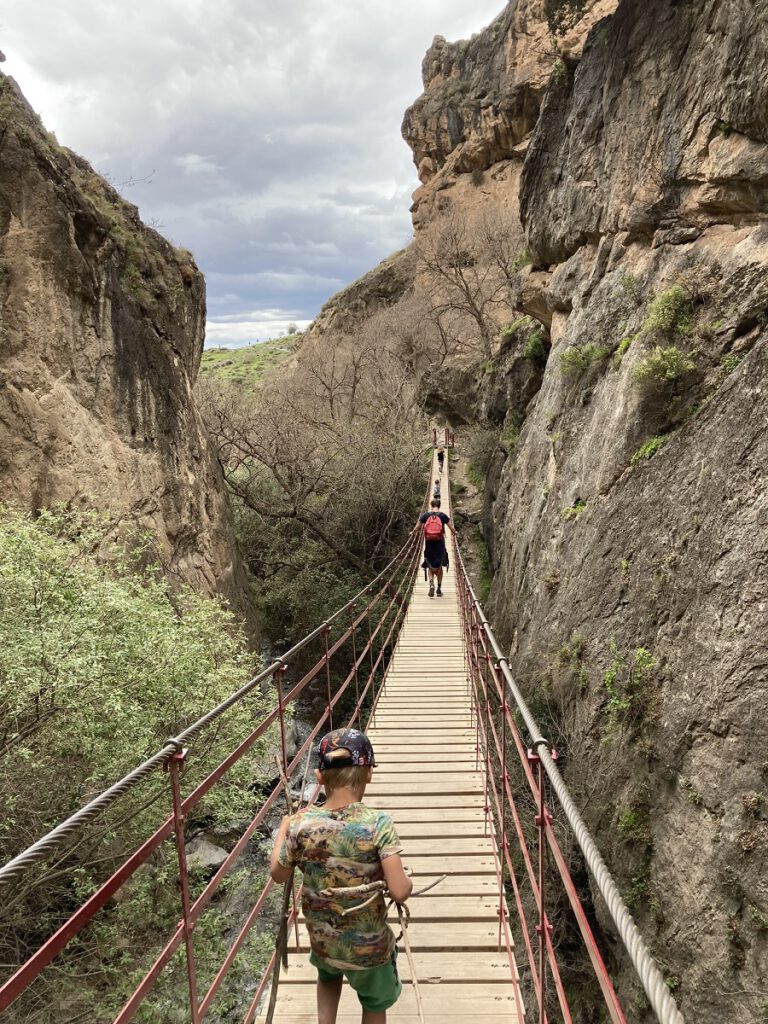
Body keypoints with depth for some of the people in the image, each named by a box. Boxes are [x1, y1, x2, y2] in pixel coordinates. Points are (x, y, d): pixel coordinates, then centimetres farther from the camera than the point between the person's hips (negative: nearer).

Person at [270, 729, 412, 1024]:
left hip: (322, 941, 3)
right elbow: (400, 892, -28)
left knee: (328, 976, 38)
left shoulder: (301, 824, -18)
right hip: (369, 946, -2)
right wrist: (407, 882, -5)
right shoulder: (379, 824, -27)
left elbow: (278, 874, -1)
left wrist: (283, 828, 13)